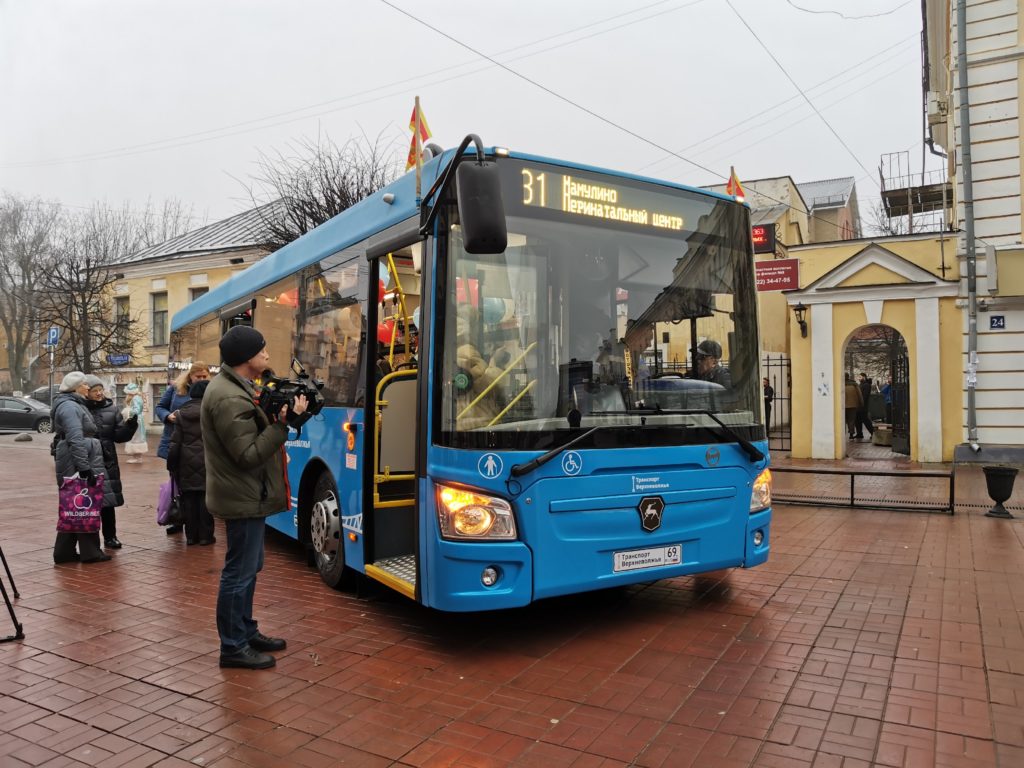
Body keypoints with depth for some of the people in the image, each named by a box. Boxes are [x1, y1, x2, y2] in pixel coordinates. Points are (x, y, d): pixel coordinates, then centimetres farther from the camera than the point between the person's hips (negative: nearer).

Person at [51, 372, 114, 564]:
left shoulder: (73, 404, 18)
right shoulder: (69, 406, -14)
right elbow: (76, 440, -23)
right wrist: (85, 468, -25)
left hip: (72, 464, 10)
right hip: (76, 464, -10)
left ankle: (65, 552, 18)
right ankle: (89, 551, 4)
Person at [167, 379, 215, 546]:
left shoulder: (181, 414, 3)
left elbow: (175, 443, 4)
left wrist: (171, 465, 11)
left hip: (186, 463, 3)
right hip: (206, 462, -2)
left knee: (189, 499, 9)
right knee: (205, 498, 3)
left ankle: (191, 535, 13)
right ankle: (205, 535, 6)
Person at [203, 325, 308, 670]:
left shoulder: (232, 385, 9)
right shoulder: (229, 399, -24)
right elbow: (248, 454, -24)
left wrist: (275, 414, -2)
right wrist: (283, 423, -26)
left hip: (245, 494, 11)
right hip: (243, 497, -11)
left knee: (248, 567, 20)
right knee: (240, 572, 1)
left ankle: (246, 632, 33)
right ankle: (233, 647, 14)